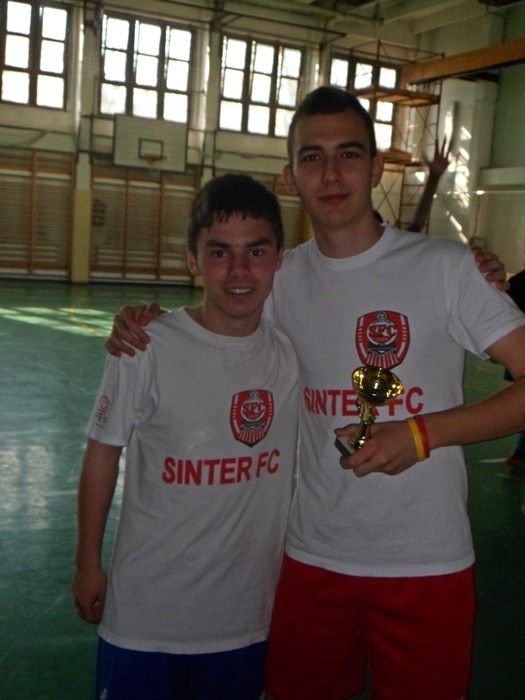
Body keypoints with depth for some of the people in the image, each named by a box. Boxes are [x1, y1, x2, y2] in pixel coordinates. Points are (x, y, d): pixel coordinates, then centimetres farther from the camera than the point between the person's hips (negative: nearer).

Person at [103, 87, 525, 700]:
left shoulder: (444, 267, -9)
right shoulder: (284, 279, 2)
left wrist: (423, 433, -20)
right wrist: (146, 327, -4)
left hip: (426, 564, -3)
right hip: (312, 558, 3)